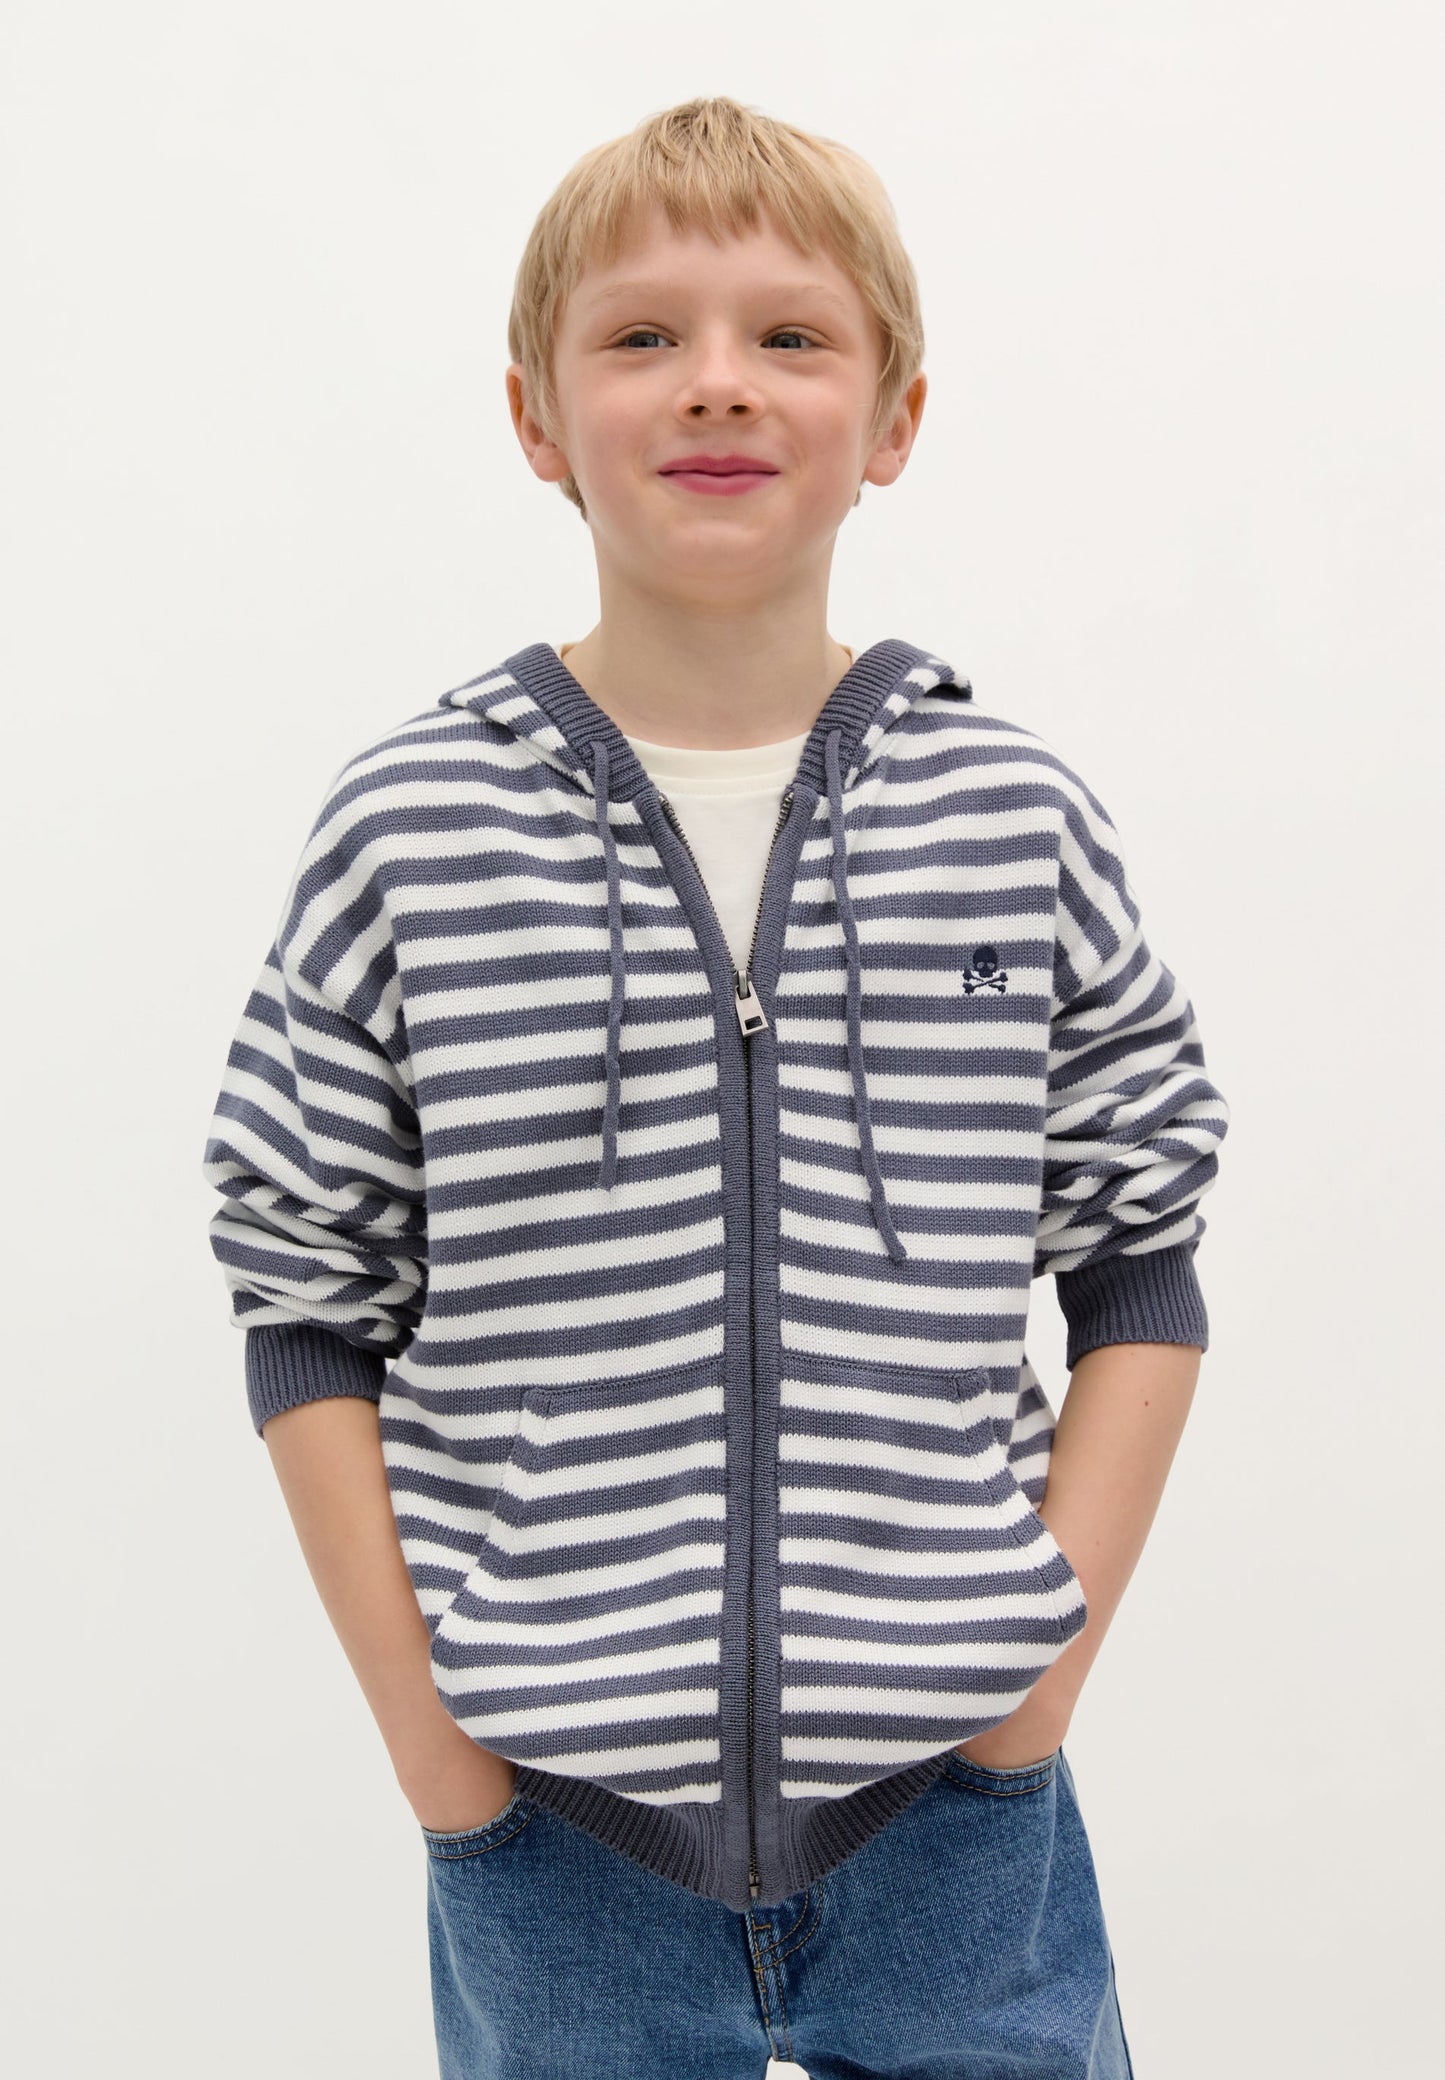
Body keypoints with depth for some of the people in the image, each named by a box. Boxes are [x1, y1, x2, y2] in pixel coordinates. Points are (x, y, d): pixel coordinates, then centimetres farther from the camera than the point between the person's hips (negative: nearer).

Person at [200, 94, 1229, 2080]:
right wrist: (414, 1709, -4)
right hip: (550, 1804, 0)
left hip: (949, 1791, 1)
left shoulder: (1022, 820, -2)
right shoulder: (407, 834, -5)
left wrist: (1055, 1644, -3)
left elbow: (1143, 1261, 5)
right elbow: (311, 1309, 1)